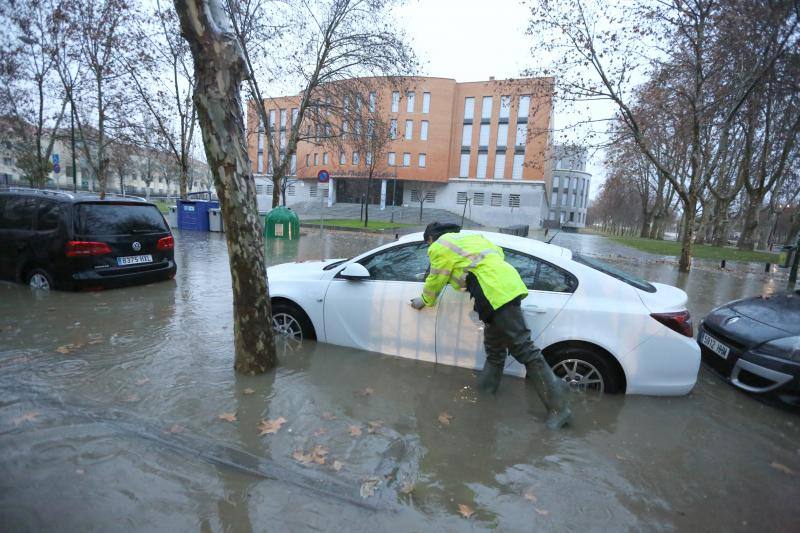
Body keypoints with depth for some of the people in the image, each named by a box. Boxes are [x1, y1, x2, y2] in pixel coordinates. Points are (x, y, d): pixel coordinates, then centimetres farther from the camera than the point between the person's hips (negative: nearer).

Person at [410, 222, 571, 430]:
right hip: (508, 284, 10)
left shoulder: (439, 247, 4)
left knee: (523, 349, -8)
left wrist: (424, 300, 30)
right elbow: (498, 252, 31)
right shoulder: (466, 237, 28)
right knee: (494, 347, 17)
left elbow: (435, 281, 12)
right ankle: (484, 389, 30)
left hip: (497, 294, -10)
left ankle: (559, 406, -4)